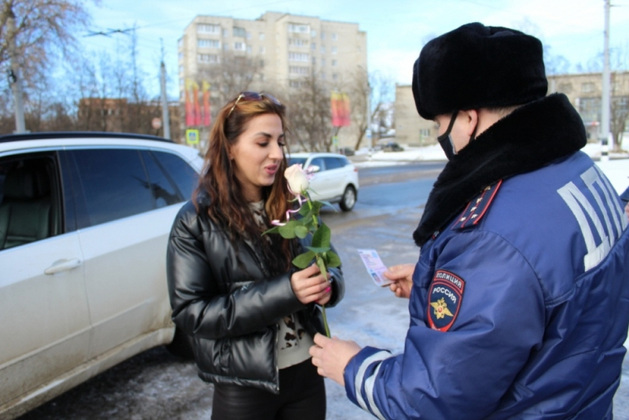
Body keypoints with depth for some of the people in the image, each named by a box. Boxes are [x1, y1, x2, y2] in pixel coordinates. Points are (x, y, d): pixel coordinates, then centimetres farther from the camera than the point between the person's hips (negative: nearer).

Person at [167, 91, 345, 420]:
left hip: (307, 371, 4)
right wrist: (283, 292, -25)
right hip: (244, 385, -3)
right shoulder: (195, 221, -10)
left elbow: (331, 265, 7)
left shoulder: (294, 205, -1)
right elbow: (190, 313, -15)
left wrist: (328, 283, -18)